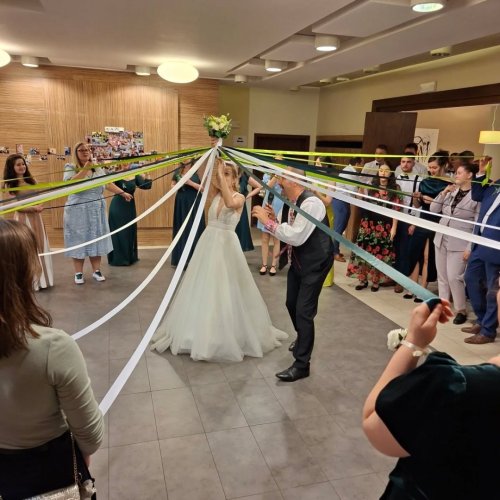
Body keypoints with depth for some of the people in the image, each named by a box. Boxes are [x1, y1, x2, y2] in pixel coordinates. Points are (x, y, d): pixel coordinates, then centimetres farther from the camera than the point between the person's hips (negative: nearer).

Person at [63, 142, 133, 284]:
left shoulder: (97, 168, 11)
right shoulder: (70, 168, -3)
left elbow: (108, 184, 16)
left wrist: (123, 193, 13)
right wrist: (85, 168, -24)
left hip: (96, 210, 4)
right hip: (78, 211, -4)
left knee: (96, 239, 7)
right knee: (79, 240, 0)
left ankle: (96, 271, 16)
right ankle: (78, 273, 10)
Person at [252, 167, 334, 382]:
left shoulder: (311, 203, -24)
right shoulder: (290, 203, 3)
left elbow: (296, 236, -32)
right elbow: (289, 234, 6)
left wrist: (268, 222, -27)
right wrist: (273, 219, -10)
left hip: (314, 263, -9)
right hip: (297, 261, 9)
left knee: (304, 311, -8)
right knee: (292, 304, 22)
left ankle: (302, 364, 5)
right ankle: (302, 339, 50)